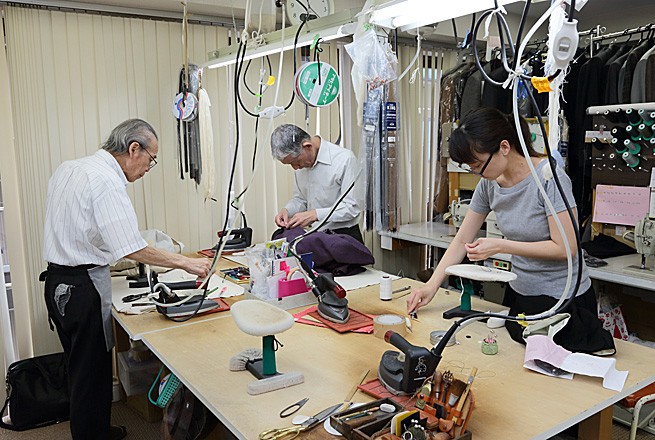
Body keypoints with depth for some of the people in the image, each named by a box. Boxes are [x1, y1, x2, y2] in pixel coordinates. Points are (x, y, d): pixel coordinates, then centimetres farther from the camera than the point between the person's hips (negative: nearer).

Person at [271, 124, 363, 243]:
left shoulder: (345, 159, -12)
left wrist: (315, 215, -19)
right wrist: (287, 210, 0)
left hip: (342, 236, -7)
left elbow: (352, 208, -14)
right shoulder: (301, 161, 9)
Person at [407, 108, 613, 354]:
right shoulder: (489, 183, -4)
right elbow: (462, 241, 1)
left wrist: (500, 246, -25)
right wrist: (431, 286, -8)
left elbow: (566, 248, -22)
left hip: (565, 299, -5)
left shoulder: (548, 178, -22)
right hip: (520, 295, 6)